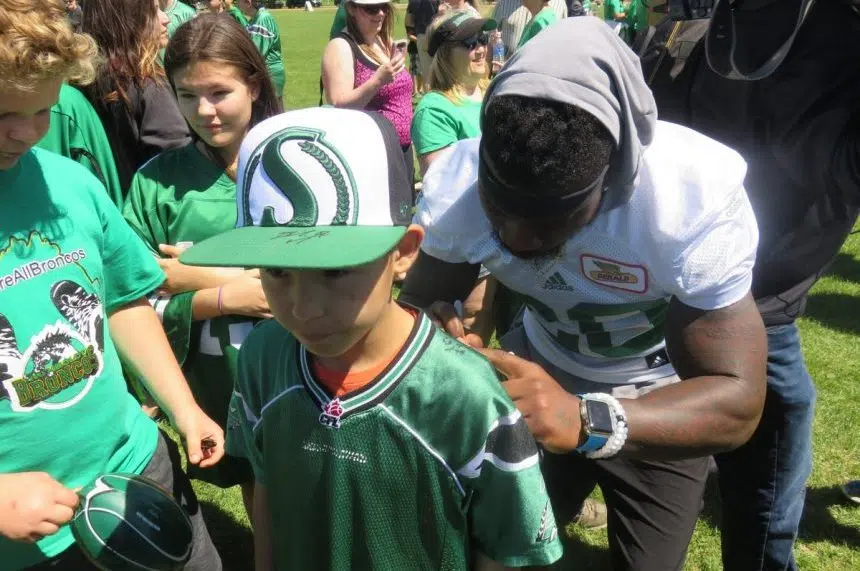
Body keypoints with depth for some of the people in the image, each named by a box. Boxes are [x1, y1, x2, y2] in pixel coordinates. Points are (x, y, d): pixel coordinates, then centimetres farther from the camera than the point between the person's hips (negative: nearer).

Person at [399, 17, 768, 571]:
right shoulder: (458, 180, -26)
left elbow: (738, 400, -35)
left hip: (663, 401, -2)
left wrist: (588, 422, -53)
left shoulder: (698, 196, -35)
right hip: (542, 370, 3)